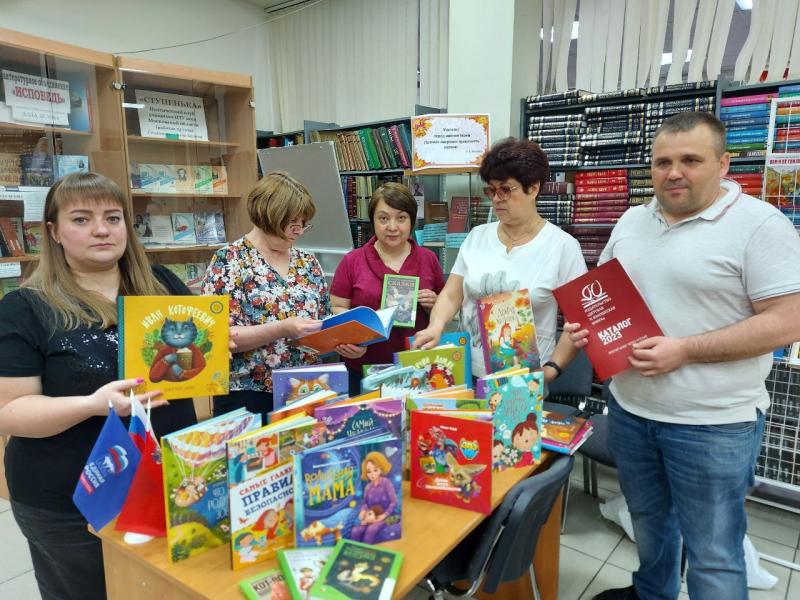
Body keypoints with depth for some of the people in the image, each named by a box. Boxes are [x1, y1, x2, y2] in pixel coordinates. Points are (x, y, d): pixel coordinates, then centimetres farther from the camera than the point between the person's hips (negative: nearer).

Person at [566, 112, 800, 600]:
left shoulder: (759, 225, -13)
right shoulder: (633, 221, 6)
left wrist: (684, 351, -23)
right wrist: (587, 325, -5)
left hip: (713, 423, -5)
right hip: (629, 408, 6)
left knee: (713, 554, 10)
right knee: (648, 519, 25)